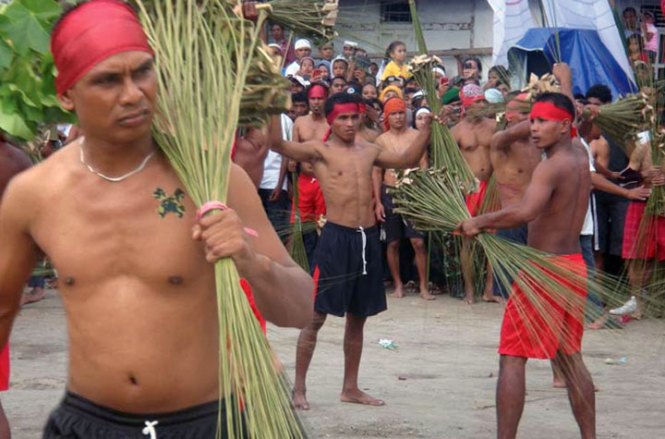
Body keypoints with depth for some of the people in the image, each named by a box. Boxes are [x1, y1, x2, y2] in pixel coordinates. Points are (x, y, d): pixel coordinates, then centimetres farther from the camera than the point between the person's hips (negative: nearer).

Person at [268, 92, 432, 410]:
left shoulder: (369, 151, 13)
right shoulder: (319, 150, -3)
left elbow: (408, 159, 21)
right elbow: (277, 144, -18)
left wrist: (428, 126, 11)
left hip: (367, 238, 6)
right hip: (336, 237, -6)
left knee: (357, 318, 14)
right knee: (316, 316, -2)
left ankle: (350, 388, 24)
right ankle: (298, 388, 6)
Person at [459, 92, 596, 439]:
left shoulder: (551, 166, -19)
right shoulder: (581, 158, 7)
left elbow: (524, 213, -34)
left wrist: (478, 222, -24)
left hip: (544, 268, -9)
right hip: (573, 264, 9)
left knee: (512, 358, -4)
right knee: (569, 356, 17)